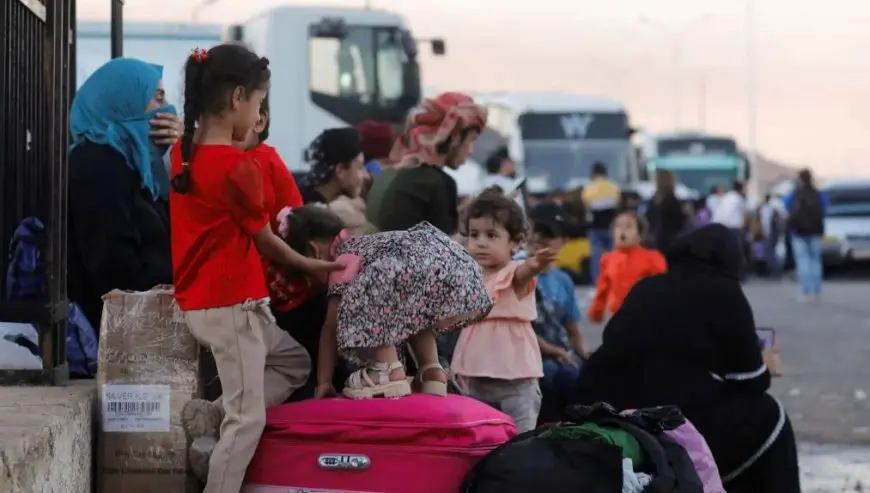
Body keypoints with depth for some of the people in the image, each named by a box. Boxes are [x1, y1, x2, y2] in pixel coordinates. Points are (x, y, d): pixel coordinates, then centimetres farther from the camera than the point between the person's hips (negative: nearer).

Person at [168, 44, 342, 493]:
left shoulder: (183, 153, 5)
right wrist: (311, 266, 9)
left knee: (294, 361, 23)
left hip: (197, 302, 9)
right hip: (232, 305, -9)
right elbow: (264, 241, -5)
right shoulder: (238, 166, -19)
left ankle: (211, 415, 6)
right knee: (248, 420, -2)